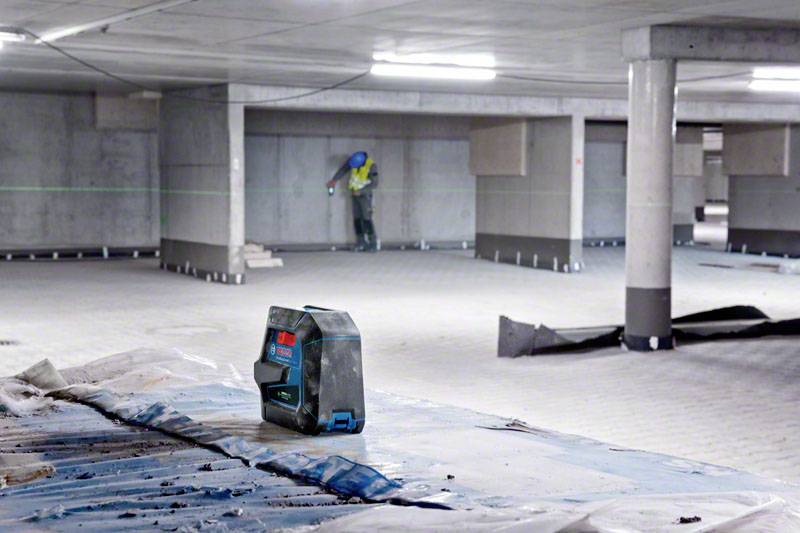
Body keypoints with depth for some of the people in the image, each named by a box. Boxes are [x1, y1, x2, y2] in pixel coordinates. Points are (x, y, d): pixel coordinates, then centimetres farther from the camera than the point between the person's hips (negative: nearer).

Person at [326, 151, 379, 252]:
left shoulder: (371, 166, -23)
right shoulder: (352, 160, -9)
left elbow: (374, 183, -20)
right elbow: (343, 170, 4)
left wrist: (360, 191, -22)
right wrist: (334, 180, -3)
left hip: (365, 195, -5)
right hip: (355, 195, 5)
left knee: (366, 219, -11)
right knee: (356, 219, 2)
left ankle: (373, 244, -7)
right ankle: (361, 243, 6)